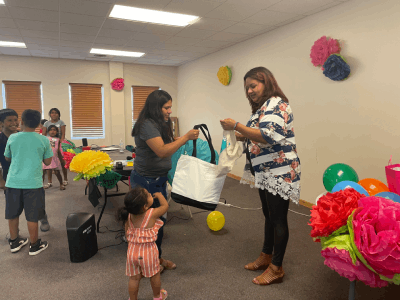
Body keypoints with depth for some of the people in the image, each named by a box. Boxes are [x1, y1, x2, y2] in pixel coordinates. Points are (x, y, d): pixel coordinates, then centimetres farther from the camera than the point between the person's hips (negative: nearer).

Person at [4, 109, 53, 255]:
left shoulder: (12, 138, 0)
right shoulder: (43, 140, -5)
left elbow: (7, 158, 13)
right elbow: (47, 161, 2)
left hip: (13, 182, 3)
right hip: (33, 183, -2)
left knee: (13, 214, 17)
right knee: (32, 217, 6)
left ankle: (14, 242, 32)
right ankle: (34, 245, 18)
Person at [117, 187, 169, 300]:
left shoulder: (129, 216, -9)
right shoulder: (152, 214, -22)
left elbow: (127, 234, 3)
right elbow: (165, 206, -3)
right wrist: (159, 195, 13)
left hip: (132, 251, 3)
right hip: (148, 252, -3)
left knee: (134, 278, 20)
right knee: (154, 275, 22)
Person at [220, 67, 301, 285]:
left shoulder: (276, 104, -14)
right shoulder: (262, 107, 15)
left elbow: (268, 136, -27)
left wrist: (237, 126, -24)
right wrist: (243, 136, 5)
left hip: (279, 173, -10)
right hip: (266, 173, 10)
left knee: (278, 219, 1)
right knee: (268, 215, 18)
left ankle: (276, 268, 15)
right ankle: (266, 257, 33)